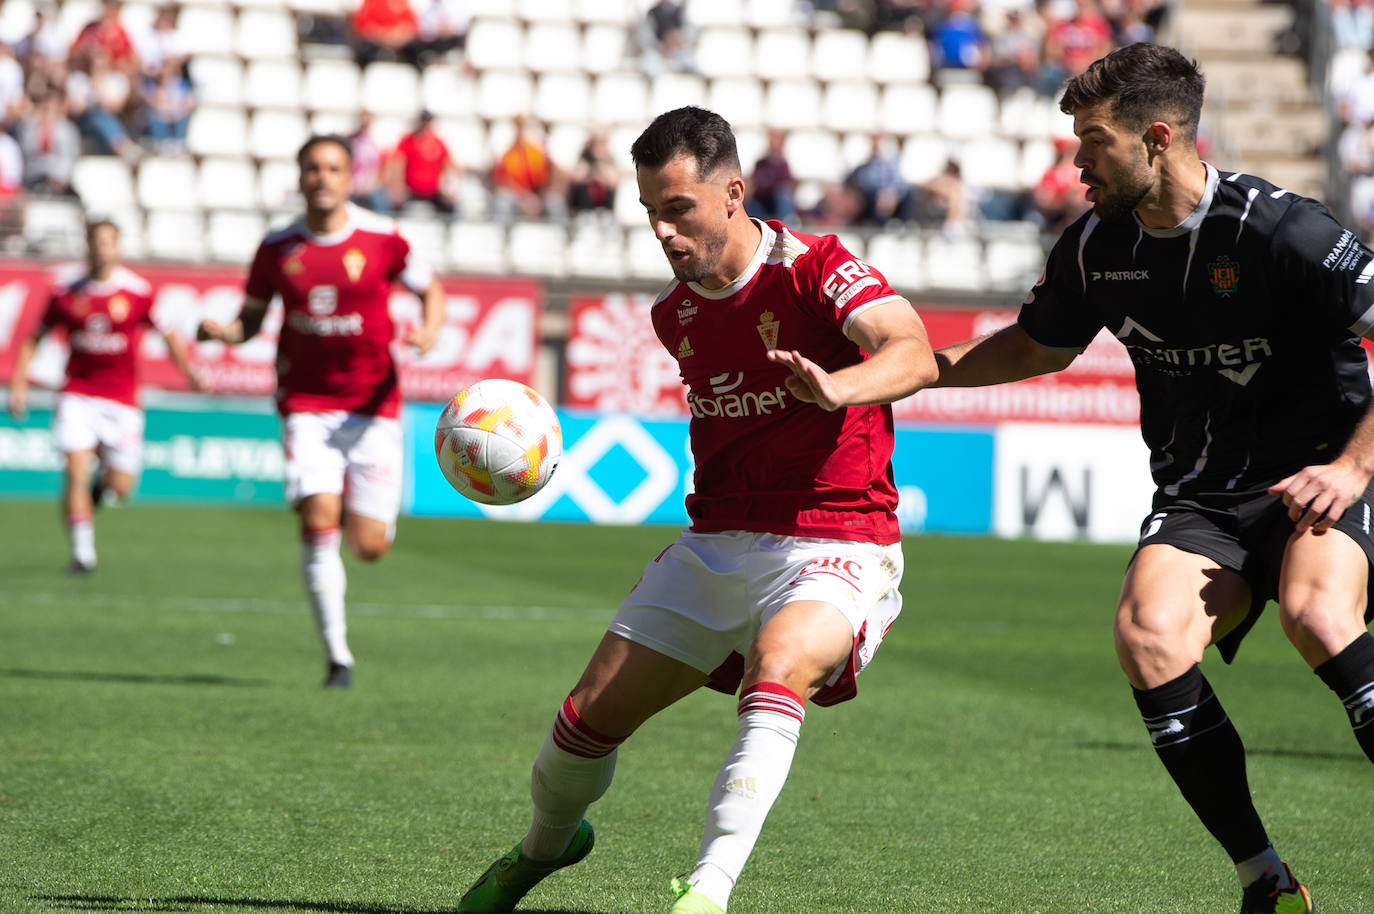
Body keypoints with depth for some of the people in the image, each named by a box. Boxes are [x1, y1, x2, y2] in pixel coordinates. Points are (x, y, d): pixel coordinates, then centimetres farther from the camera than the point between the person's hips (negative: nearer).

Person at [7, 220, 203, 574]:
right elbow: (34, 338, 11)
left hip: (121, 400, 0)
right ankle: (82, 553, -4)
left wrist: (189, 371, -9)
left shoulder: (138, 292, -3)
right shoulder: (66, 292, 1)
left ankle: (102, 481, 36)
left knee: (120, 487, -1)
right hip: (77, 395, 0)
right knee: (76, 471, -15)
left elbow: (168, 335, 5)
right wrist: (18, 383, 2)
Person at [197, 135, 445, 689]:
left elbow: (431, 290, 8)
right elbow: (251, 317, 11)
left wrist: (429, 331, -13)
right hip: (306, 404, 0)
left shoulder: (381, 239, -5)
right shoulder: (278, 247, 0)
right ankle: (337, 656, -8)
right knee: (318, 521, -18)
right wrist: (222, 332, -12)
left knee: (369, 546, -3)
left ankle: (369, 512, 38)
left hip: (371, 404, 0)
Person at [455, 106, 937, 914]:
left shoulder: (814, 269, -14)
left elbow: (914, 355, -32)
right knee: (592, 714, 3)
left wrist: (835, 387, -51)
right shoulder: (674, 314, 7)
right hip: (716, 542, 6)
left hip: (836, 549, -6)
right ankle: (543, 848, 35)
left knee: (779, 667, -37)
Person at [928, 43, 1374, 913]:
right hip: (1198, 494, 5)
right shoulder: (1095, 247, 5)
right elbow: (1040, 345, 25)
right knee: (1148, 632, -26)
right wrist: (929, 367, 13)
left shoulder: (1279, 228, -15)